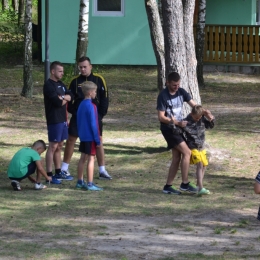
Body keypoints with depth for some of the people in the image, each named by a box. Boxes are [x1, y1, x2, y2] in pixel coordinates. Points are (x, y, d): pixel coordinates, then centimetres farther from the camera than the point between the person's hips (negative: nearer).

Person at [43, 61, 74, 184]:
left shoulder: (60, 84, 15)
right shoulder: (48, 85, -13)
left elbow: (70, 96, 6)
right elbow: (58, 102, -21)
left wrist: (62, 97, -13)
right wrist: (66, 99, -2)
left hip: (62, 119, 9)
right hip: (54, 120, -9)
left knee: (59, 146, 13)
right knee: (53, 146, -7)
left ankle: (58, 173, 21)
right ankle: (49, 175, -6)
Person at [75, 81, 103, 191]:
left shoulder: (81, 105, 9)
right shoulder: (91, 106, -17)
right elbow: (93, 124, -17)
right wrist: (97, 139, -13)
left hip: (83, 137, 8)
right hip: (90, 137, -8)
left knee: (82, 158, 13)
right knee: (91, 159, -6)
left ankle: (80, 182, 18)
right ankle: (90, 184, -6)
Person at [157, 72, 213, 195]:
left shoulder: (181, 92, 3)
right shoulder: (163, 96, -15)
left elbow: (194, 105, -2)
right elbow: (161, 117, -16)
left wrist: (204, 112, -21)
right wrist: (177, 122, -23)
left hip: (178, 128, 7)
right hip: (168, 129, -7)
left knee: (176, 158, 7)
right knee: (187, 152, -15)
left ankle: (168, 186, 13)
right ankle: (185, 184, -9)